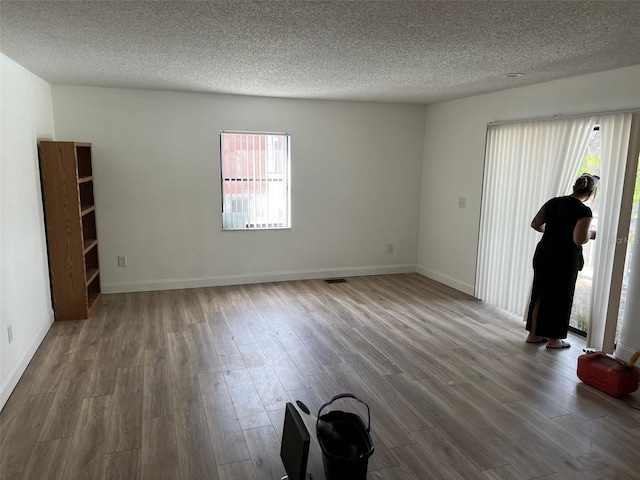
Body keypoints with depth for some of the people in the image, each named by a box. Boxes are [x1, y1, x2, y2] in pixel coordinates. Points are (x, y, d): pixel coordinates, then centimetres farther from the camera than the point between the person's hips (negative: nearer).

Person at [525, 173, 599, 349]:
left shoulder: (553, 202, 5)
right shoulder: (584, 211, -14)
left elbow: (535, 224, 10)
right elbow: (579, 240, -21)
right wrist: (591, 234, -1)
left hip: (543, 254, 6)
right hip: (564, 259, -6)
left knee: (540, 294, 13)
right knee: (560, 297, 7)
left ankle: (533, 334, 22)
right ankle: (554, 340, 18)